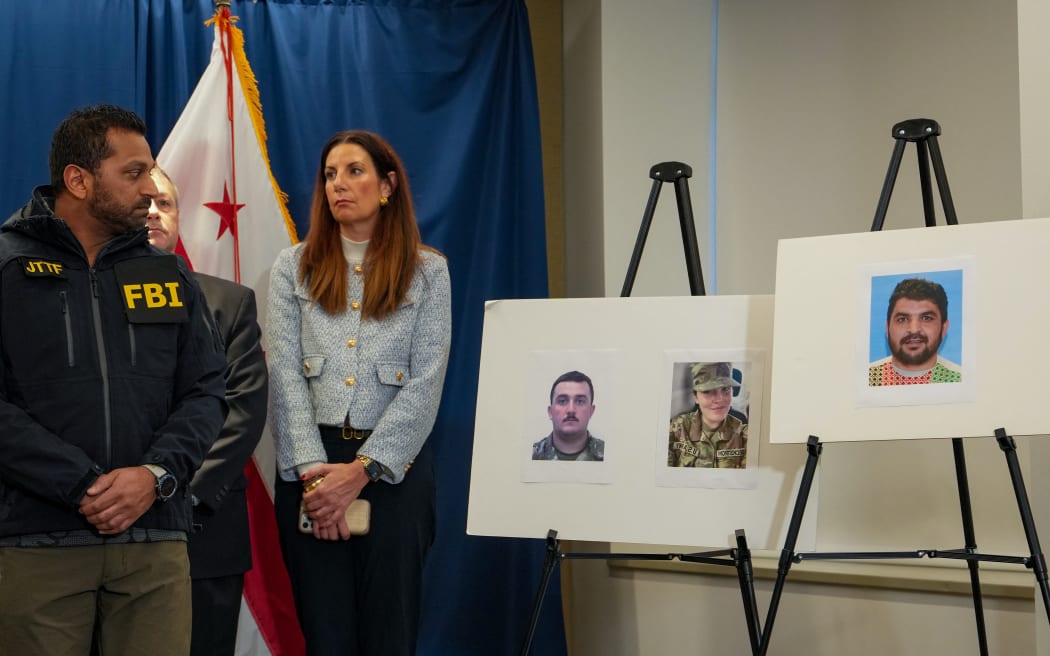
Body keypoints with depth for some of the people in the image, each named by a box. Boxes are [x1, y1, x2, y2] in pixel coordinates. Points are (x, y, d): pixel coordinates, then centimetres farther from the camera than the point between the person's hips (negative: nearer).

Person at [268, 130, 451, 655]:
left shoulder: (427, 270, 5)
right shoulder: (294, 267, 8)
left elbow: (426, 382, -4)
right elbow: (284, 375, 0)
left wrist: (362, 469, -14)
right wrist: (314, 471, -13)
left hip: (393, 469, -1)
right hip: (311, 469, 1)